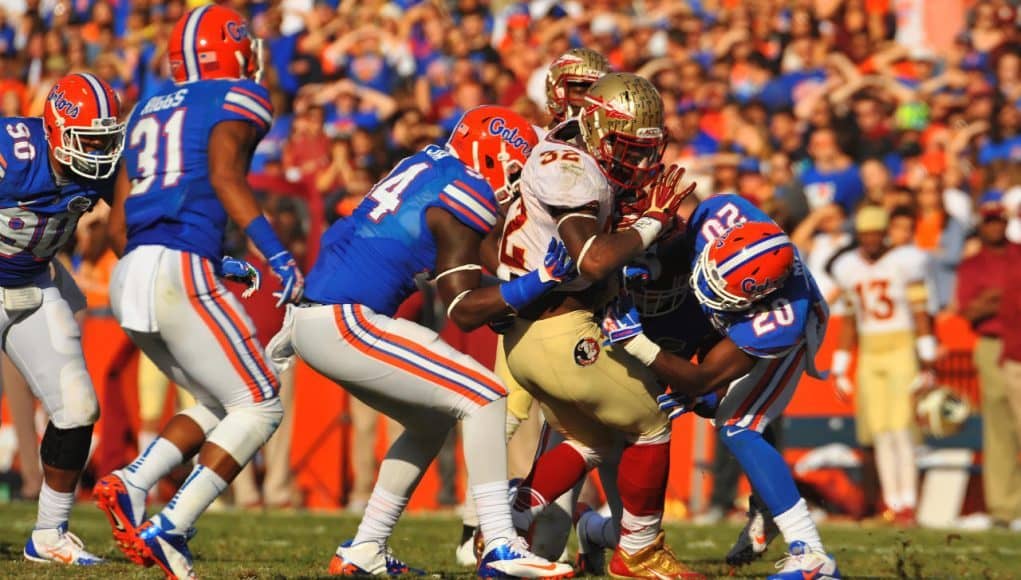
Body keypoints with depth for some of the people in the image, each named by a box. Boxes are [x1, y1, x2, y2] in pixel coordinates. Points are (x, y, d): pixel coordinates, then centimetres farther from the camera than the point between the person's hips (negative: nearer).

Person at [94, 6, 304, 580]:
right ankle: (169, 530, -12)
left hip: (128, 277, 8)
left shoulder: (148, 112, 25)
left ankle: (130, 484, -2)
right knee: (259, 406, 0)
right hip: (179, 270, -8)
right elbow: (223, 174, -15)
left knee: (219, 404, 19)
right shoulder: (238, 99, 6)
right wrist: (278, 255, -20)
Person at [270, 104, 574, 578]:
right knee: (484, 397, -9)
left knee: (431, 422, 21)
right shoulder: (464, 194, -11)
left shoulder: (431, 163, 14)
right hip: (342, 324, -10)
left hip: (312, 320, 10)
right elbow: (463, 311, -11)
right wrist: (535, 283, -17)